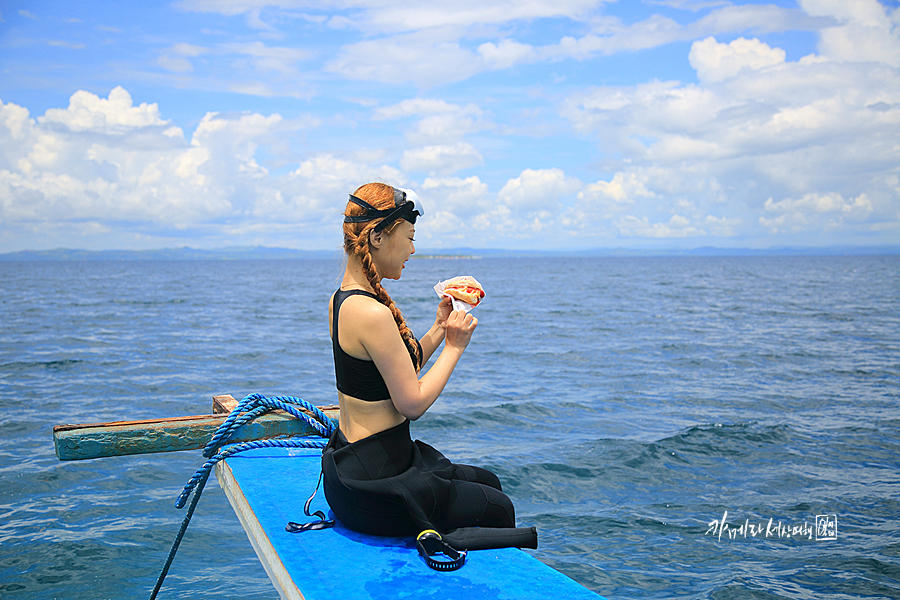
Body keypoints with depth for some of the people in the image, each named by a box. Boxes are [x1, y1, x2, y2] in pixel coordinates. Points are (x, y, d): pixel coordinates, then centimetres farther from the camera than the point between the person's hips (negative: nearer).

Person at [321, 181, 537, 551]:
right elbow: (413, 403, -21)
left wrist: (439, 328, 5)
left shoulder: (341, 299, 5)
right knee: (500, 508, 12)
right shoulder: (372, 313, -27)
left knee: (487, 481, 25)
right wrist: (454, 347, -10)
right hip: (374, 489, -9)